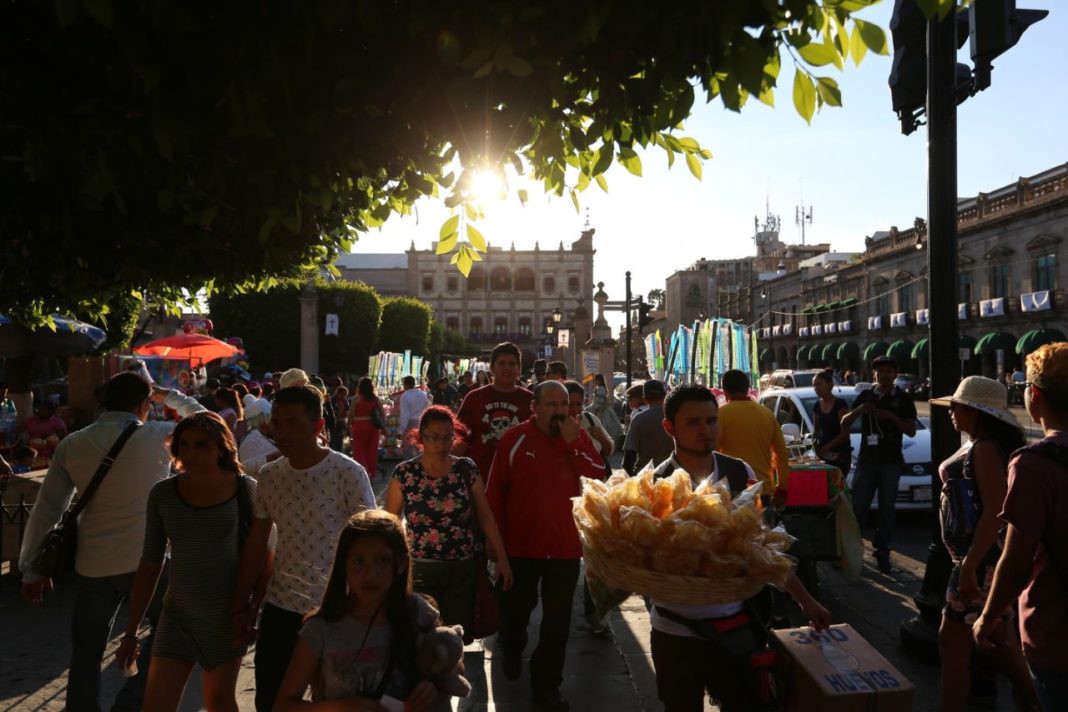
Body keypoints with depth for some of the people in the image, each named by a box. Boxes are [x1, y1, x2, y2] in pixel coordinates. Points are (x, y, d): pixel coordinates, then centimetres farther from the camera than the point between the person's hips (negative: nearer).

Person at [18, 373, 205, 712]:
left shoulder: (71, 445, 3)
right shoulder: (158, 435, -7)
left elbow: (46, 509, 6)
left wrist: (32, 568, 15)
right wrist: (169, 396, 21)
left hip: (91, 565, 3)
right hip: (146, 560, -3)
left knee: (86, 654, 17)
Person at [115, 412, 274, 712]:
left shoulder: (247, 490, -11)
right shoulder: (162, 494, -7)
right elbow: (150, 565, 1)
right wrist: (131, 632, 4)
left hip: (228, 616, -1)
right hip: (178, 616, 1)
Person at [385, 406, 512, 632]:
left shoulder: (467, 469, -1)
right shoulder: (404, 473, -5)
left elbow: (485, 517, 3)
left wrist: (501, 558, 1)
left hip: (462, 569, 1)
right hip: (420, 571, -1)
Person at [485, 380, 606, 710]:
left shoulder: (579, 437, 0)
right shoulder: (514, 438, -9)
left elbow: (600, 478, -12)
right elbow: (495, 490, -6)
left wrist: (573, 443, -21)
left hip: (565, 546, 1)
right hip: (521, 544, -1)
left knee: (557, 620, 9)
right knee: (516, 608, 20)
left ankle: (547, 683, 25)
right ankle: (512, 652, 51)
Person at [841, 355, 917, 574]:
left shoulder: (903, 399, 4)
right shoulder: (865, 396, 10)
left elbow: (911, 431, -2)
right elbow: (844, 424, 8)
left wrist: (890, 417, -17)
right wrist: (858, 410, -12)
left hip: (890, 461, -1)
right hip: (866, 459, 1)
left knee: (887, 508, 1)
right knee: (858, 506, 0)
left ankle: (882, 552, 7)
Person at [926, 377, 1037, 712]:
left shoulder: (985, 449, -19)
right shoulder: (977, 445, 10)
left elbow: (995, 510, -26)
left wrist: (968, 567, -27)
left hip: (982, 559, -10)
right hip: (984, 556, 10)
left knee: (952, 643, -4)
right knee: (996, 636, 23)